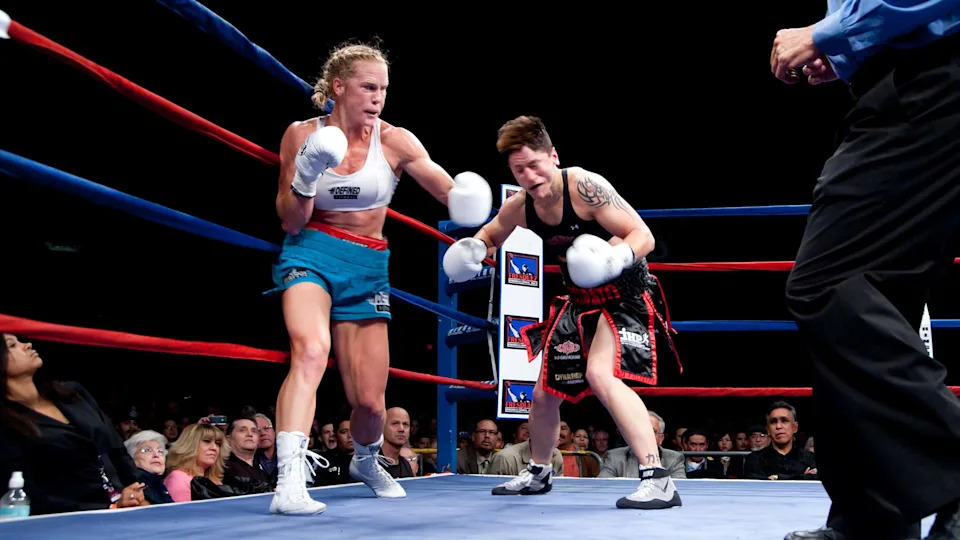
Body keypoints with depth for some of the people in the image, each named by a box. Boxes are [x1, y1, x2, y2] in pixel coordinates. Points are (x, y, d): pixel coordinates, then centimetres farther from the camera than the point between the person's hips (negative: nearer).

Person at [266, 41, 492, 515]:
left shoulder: (395, 141, -2)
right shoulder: (301, 134, -3)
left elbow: (453, 192, -10)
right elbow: (291, 221, -4)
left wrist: (468, 200, -33)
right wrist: (306, 175, -22)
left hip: (368, 267, 2)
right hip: (310, 255, -1)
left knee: (369, 399, -1)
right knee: (311, 351, -33)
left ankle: (365, 462, 34)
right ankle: (289, 482, -36)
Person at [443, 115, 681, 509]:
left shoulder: (585, 186, -24)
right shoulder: (519, 207, -4)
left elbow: (644, 235, -24)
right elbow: (490, 234, 18)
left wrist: (617, 256, -45)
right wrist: (471, 251, -5)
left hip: (624, 294, -7)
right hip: (581, 301, 8)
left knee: (601, 374, -32)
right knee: (545, 394, 15)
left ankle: (657, 480, -30)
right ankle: (538, 472, 42)